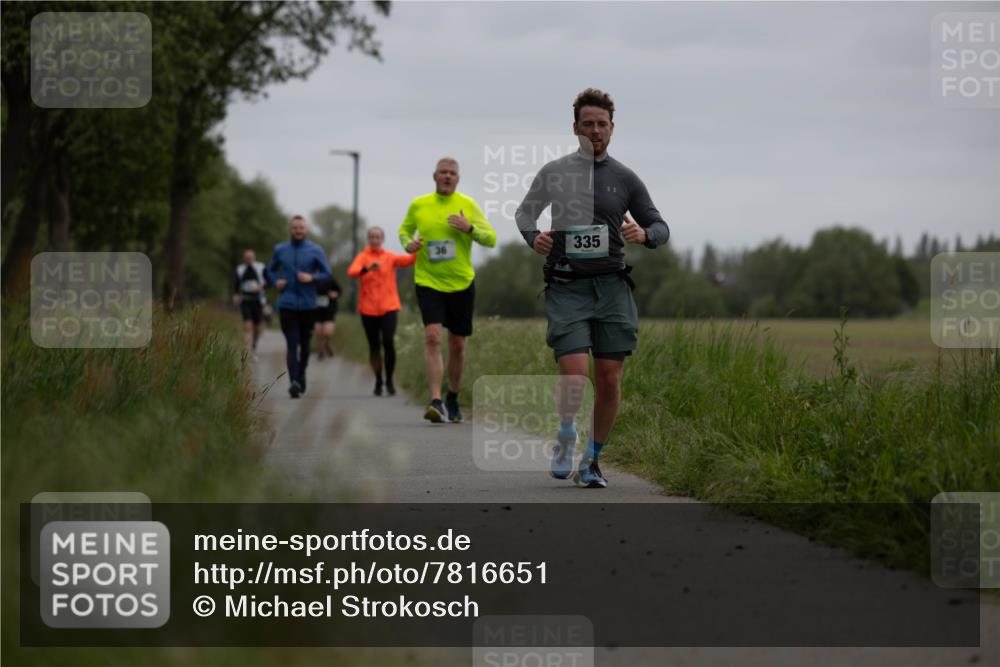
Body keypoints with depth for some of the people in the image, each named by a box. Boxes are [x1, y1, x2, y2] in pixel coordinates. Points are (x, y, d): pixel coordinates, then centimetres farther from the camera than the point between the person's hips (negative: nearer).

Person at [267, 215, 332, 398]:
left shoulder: (315, 251, 2)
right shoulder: (280, 250, 7)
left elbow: (326, 274, 3)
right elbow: (271, 270, 21)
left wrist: (312, 278, -16)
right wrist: (276, 281, 0)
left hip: (307, 304, 1)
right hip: (287, 304, -1)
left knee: (305, 342, 12)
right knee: (292, 344, -11)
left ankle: (301, 373, 37)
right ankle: (294, 382, -19)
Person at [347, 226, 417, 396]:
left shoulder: (390, 257, 4)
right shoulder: (362, 257, 3)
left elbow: (408, 260, -13)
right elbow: (352, 271, -16)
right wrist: (367, 268, -37)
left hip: (388, 307, -1)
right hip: (368, 309, 1)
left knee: (389, 343, -13)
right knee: (374, 347, 6)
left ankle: (389, 380, 2)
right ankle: (378, 381, 21)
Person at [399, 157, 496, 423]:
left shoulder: (468, 205, 1)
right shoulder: (418, 205, 3)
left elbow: (491, 239, 1)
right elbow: (405, 230, 20)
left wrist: (470, 228, -17)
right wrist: (408, 243, -2)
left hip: (461, 283, 1)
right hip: (428, 282, -1)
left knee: (457, 345, 9)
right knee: (432, 337, -20)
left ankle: (453, 399, 29)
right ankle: (435, 401, -24)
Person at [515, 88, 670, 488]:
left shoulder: (625, 178, 8)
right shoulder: (553, 173, 6)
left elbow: (660, 226, 14)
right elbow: (525, 211, 21)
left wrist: (644, 234, -9)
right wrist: (533, 236, -1)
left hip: (611, 286, 2)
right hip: (566, 286, -2)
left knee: (609, 380, 0)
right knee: (574, 374, -17)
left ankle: (591, 460, 16)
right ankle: (565, 441, 9)